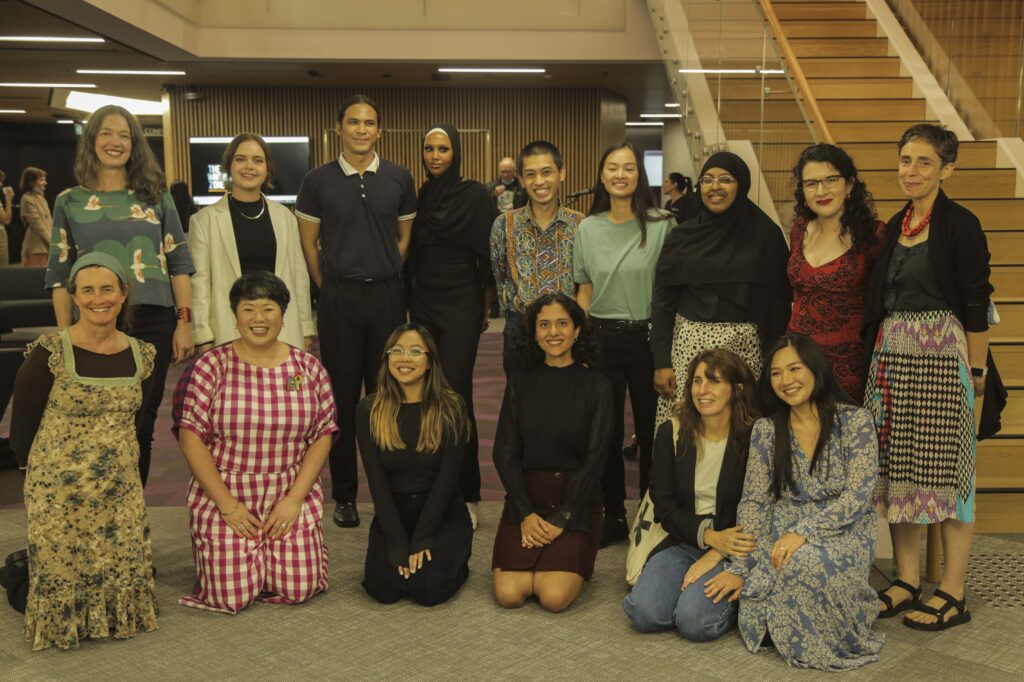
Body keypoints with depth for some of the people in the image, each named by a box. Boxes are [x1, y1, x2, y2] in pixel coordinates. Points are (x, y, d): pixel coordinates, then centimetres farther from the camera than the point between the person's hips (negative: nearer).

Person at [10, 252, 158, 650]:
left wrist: (112, 463, 15)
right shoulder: (48, 354, -15)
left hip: (122, 491, 5)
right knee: (61, 583, 3)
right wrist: (43, 470, 6)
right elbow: (22, 425, -5)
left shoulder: (141, 355, 0)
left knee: (124, 584, 7)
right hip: (59, 493, -4)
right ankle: (17, 572, 34)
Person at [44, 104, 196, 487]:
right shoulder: (69, 202, 7)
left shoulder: (156, 197, 8)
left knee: (141, 426, 5)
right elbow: (60, 274, 6)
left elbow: (179, 263, 7)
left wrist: (184, 322, -1)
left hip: (152, 325, 0)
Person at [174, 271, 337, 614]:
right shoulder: (212, 365, -5)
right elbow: (190, 437, -7)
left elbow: (323, 435, 2)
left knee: (298, 588, -10)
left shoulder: (308, 367, 2)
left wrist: (294, 498, -8)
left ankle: (275, 547, 23)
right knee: (233, 596, -10)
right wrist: (227, 505, -11)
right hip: (223, 495, -1)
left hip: (291, 496, 2)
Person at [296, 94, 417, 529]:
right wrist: (331, 289, 7)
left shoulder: (399, 179, 5)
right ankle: (344, 495, 14)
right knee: (342, 395, 4)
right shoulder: (318, 181, 2)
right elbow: (308, 243, 7)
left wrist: (384, 280, 8)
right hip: (338, 298, -1)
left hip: (387, 296, 1)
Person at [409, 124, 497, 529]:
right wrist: (409, 301, 13)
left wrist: (486, 308, -1)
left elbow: (486, 256, -3)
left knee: (456, 398, -7)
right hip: (423, 305, 5)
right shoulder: (420, 196, 9)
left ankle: (466, 494, 4)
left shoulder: (474, 195, -5)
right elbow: (413, 252, 15)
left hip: (460, 306, -5)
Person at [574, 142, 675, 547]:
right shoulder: (588, 229, 5)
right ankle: (613, 516, 24)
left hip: (647, 337, -2)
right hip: (601, 338, 3)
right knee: (606, 431, 9)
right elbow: (584, 292, 11)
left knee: (650, 430, 7)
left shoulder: (662, 226, -6)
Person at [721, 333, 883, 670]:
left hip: (843, 534, -2)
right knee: (754, 605, -28)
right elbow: (754, 503, 1)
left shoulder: (855, 421, -5)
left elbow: (857, 496, -12)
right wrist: (740, 567, -8)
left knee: (805, 563, -37)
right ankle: (782, 630, 7)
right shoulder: (766, 430, 3)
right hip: (783, 536, 2)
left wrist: (803, 532, -25)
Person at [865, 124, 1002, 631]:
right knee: (896, 468, 8)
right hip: (891, 356, 7)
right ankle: (907, 581, 19)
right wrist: (880, 356, 12)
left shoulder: (960, 226, -7)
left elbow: (976, 306, -9)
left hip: (942, 356, -7)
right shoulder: (895, 226, 13)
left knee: (946, 469, -1)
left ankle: (953, 594, 9)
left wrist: (977, 371, -10)